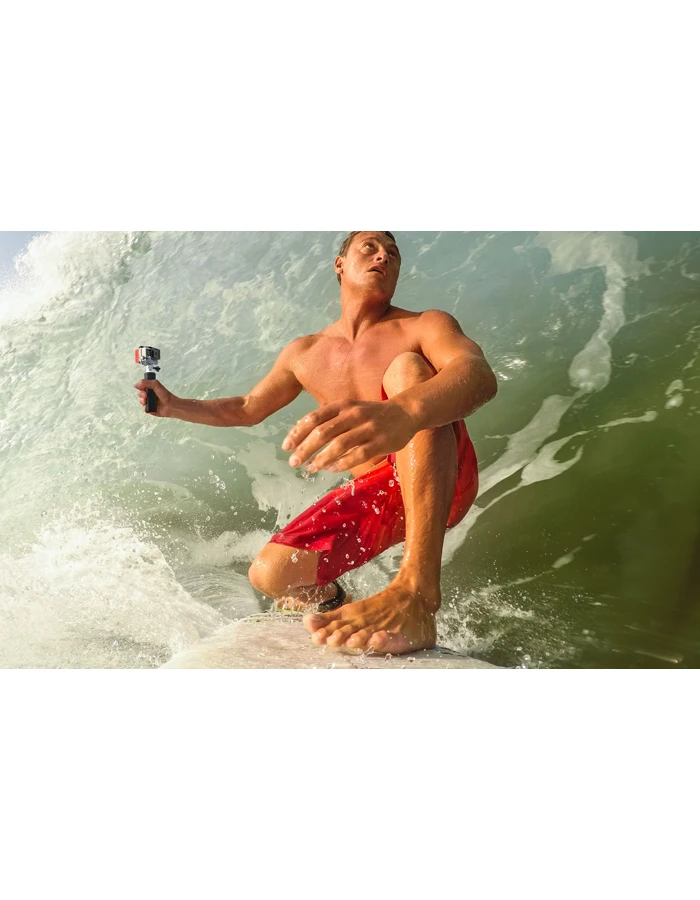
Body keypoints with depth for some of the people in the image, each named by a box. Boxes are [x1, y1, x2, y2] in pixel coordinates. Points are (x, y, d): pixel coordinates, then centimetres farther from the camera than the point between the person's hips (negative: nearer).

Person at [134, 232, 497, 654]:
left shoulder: (425, 326, -5)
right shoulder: (305, 354, 10)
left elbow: (479, 375, -29)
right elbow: (248, 409, 27)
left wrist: (403, 412, -51)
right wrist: (176, 406, 11)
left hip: (443, 483, -4)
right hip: (371, 496, 5)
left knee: (407, 368, -30)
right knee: (271, 575, -15)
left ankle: (417, 591, -43)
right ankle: (331, 599, 27)